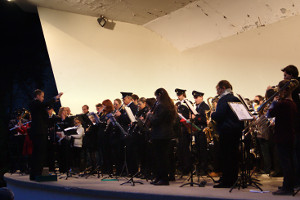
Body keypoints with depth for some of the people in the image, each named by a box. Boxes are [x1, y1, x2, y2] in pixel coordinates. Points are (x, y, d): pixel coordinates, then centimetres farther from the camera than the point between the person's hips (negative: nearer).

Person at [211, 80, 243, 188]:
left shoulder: (223, 99, -12)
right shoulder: (235, 99, 15)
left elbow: (219, 115, -21)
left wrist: (212, 114, -3)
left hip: (226, 131, -9)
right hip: (237, 130, 9)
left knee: (226, 156, -4)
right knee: (234, 155, 13)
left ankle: (226, 181, -1)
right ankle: (234, 179, 20)